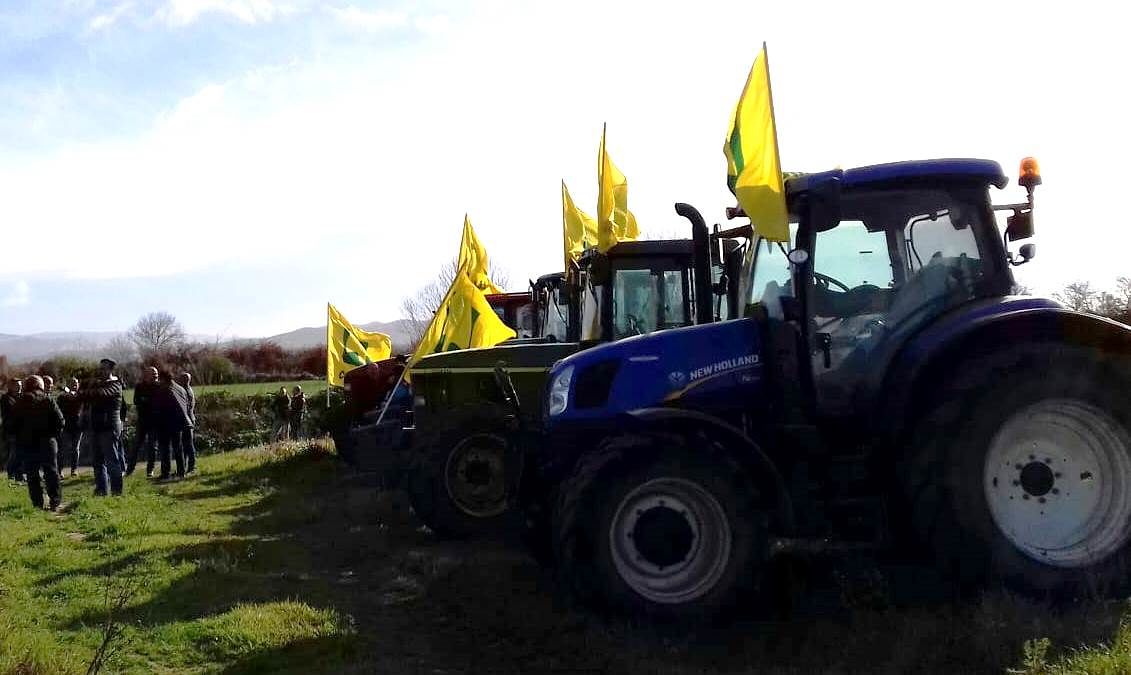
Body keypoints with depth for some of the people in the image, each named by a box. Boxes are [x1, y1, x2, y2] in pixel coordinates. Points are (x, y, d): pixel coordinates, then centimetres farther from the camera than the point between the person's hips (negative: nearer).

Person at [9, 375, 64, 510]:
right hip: (47, 442, 0)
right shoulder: (48, 400, -1)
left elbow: (15, 424, 2)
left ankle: (37, 503, 2)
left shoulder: (20, 402, 1)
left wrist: (19, 440, 10)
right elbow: (60, 420, -5)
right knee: (51, 472, 5)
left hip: (27, 444, 0)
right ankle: (55, 502, 1)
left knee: (32, 475, 5)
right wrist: (54, 435, 4)